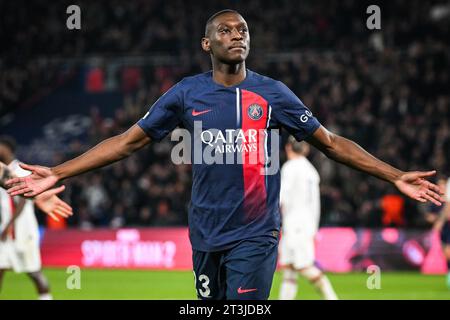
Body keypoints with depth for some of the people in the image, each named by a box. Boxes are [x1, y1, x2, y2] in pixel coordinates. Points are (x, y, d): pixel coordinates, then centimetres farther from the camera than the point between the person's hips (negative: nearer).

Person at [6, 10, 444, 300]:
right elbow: (128, 141, 4)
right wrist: (57, 173, -2)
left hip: (255, 235, -2)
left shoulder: (272, 93, -1)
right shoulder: (186, 94, 2)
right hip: (206, 234, 2)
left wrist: (395, 176, -3)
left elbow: (330, 143, 3)